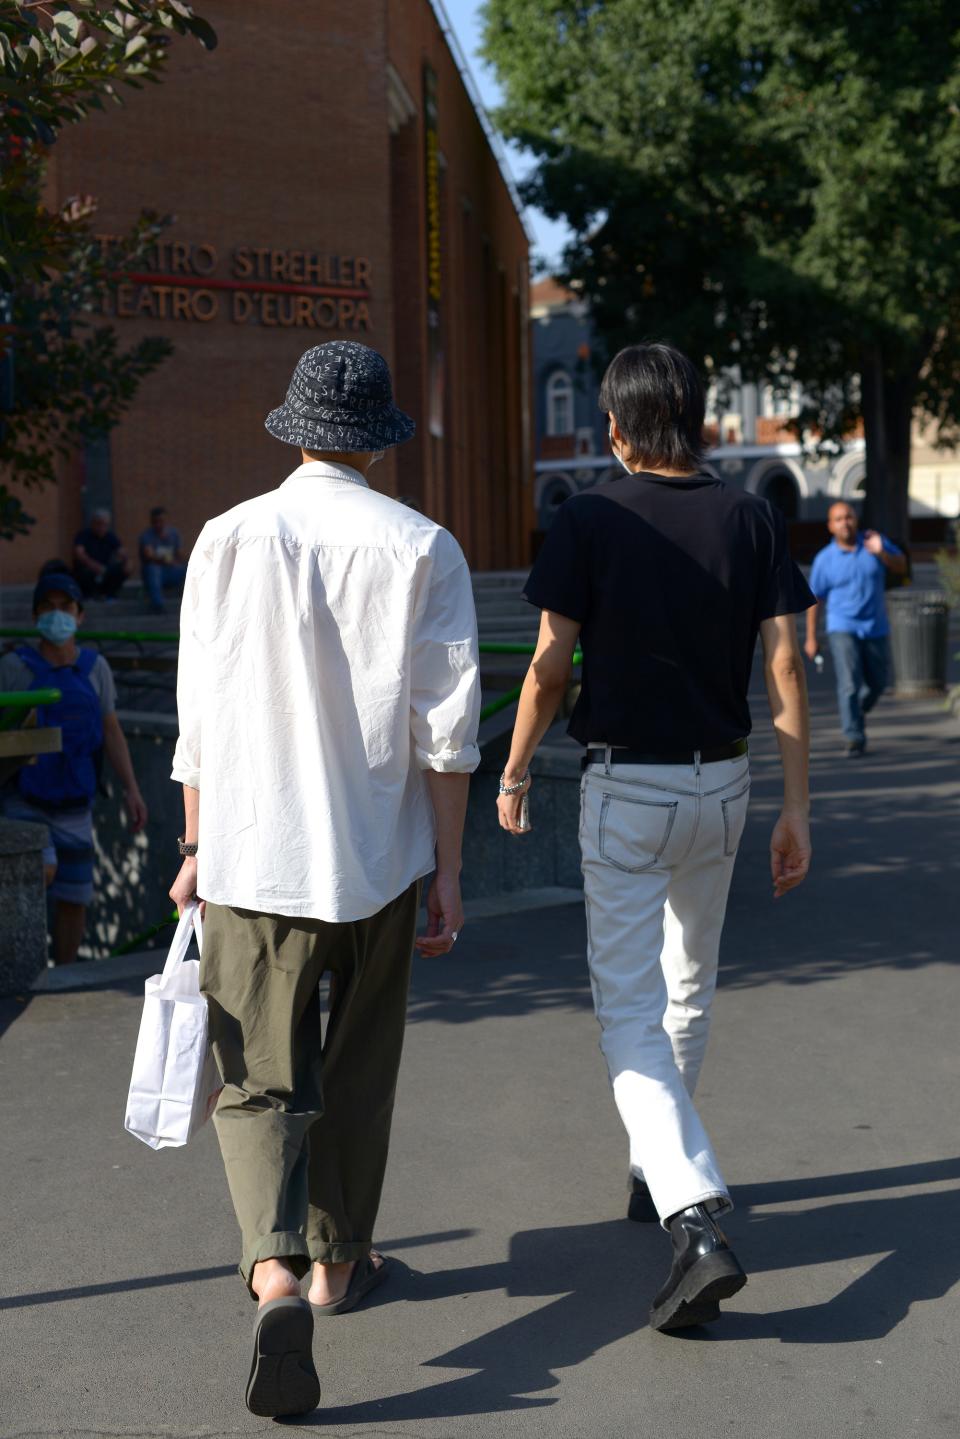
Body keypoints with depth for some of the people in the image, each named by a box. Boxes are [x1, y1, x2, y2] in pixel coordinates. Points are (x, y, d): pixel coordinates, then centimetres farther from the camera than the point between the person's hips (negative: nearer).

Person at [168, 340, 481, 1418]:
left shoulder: (228, 540, -2)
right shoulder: (423, 549, -4)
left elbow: (199, 715, 0)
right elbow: (446, 728, -6)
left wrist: (195, 848, 12)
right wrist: (448, 872, 1)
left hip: (253, 856, 0)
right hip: (378, 854, 1)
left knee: (261, 1087, 7)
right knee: (359, 1068, 19)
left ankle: (275, 1279, -13)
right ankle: (337, 1261, 34)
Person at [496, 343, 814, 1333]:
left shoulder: (588, 521, -9)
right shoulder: (752, 521, 0)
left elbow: (551, 665, -9)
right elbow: (785, 668, -4)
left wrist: (514, 774, 6)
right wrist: (796, 808, 0)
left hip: (625, 788, -4)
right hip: (722, 783, 4)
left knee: (630, 1012, -2)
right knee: (688, 990, 21)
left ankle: (696, 1218, -18)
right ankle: (658, 1171, 37)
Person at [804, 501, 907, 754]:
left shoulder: (875, 541, 0)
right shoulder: (824, 559, -5)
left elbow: (902, 567, 0)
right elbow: (815, 599, 1)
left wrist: (881, 552, -20)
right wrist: (811, 638, 3)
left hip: (876, 628, 3)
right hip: (843, 629, -3)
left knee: (877, 683, 16)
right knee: (849, 683, -16)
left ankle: (859, 711, 46)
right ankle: (854, 738, -10)